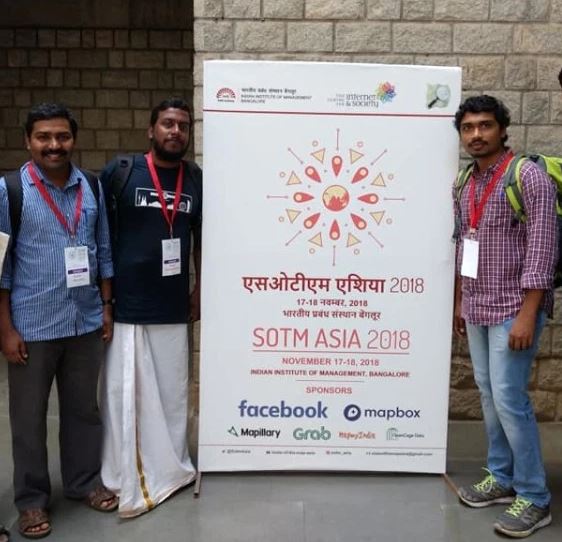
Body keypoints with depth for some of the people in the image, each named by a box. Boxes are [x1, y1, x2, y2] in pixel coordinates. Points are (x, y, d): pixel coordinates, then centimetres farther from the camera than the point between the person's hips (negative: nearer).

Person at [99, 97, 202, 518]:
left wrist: (198, 291, 12)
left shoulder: (197, 179, 6)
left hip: (172, 308, 4)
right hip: (125, 305, -3)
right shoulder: (120, 172, -4)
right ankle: (129, 482, 16)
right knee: (124, 395, 2)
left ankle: (172, 470, 29)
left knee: (172, 392, 13)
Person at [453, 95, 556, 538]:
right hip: (477, 310, 7)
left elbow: (541, 250, -16)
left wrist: (527, 315, -20)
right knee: (489, 395, 13)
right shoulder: (465, 185, 10)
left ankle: (535, 498, 9)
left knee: (509, 399, -6)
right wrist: (460, 302, 17)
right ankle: (502, 477, 28)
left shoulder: (529, 176, -11)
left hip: (512, 310, -7)